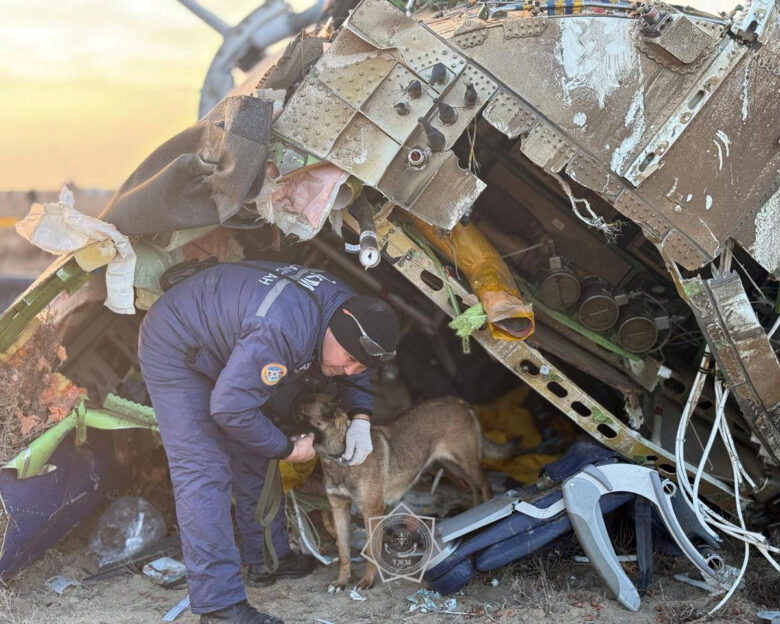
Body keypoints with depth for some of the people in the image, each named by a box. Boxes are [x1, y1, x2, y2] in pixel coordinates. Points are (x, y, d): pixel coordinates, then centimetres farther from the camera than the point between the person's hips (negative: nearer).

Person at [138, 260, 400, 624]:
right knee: (204, 471, -16)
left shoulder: (349, 309, -11)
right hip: (174, 349, -9)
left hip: (223, 345, 9)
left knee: (254, 459, 13)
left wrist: (361, 420, -8)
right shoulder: (282, 331, -41)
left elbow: (354, 374, 10)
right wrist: (288, 449, -20)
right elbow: (229, 408, -34)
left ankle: (266, 560, 27)